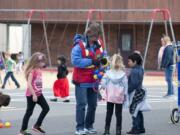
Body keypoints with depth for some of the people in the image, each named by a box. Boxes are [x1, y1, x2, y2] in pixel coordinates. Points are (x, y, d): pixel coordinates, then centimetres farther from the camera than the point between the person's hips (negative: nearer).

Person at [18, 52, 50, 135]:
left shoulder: (39, 70, 7)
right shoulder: (32, 71, -19)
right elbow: (29, 84, -24)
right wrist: (34, 94, -25)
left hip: (39, 94, 8)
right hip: (31, 95, -8)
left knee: (46, 108, 7)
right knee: (29, 112, -2)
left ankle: (37, 126, 17)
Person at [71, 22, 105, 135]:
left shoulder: (99, 44, 4)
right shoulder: (79, 46, -17)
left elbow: (103, 55, 18)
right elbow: (75, 61, -25)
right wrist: (92, 61, -26)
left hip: (94, 81, 7)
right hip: (82, 81, -7)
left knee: (93, 104, 13)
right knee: (82, 104, -9)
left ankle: (89, 126, 25)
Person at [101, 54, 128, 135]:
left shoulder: (108, 73, -8)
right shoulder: (123, 74, -9)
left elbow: (103, 84, -9)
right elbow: (125, 86, -4)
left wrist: (106, 87, 11)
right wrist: (125, 96, 4)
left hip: (110, 97, 1)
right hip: (119, 98, -1)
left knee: (109, 113, 9)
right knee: (119, 114, 6)